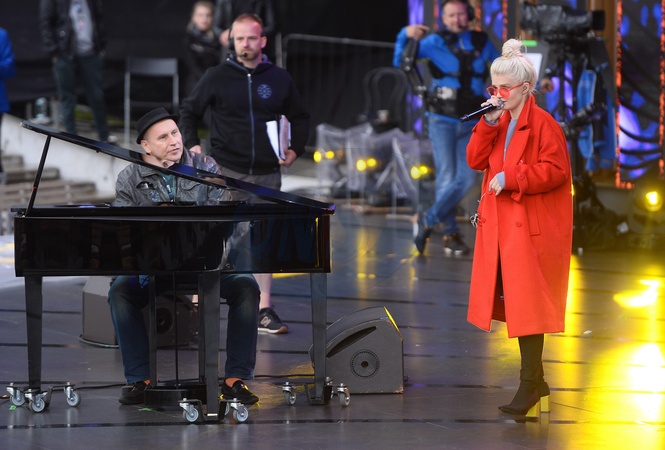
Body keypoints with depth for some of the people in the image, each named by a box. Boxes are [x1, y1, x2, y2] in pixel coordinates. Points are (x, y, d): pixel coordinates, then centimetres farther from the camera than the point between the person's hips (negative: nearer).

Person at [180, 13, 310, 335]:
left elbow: (300, 117, 18)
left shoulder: (279, 79, 6)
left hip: (267, 174, 2)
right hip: (225, 172, -2)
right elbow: (188, 111, 9)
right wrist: (192, 145, -4)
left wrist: (295, 149, 4)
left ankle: (264, 312, 9)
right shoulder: (217, 77, 0)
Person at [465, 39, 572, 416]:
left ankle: (530, 383, -5)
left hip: (532, 227, -8)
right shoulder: (498, 122, 12)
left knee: (527, 305, -8)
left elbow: (556, 171, -16)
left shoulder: (543, 124, -11)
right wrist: (488, 125, -7)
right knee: (514, 303, 11)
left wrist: (509, 178, -20)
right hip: (500, 226, 8)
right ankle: (536, 380, 19)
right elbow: (475, 160, 5)